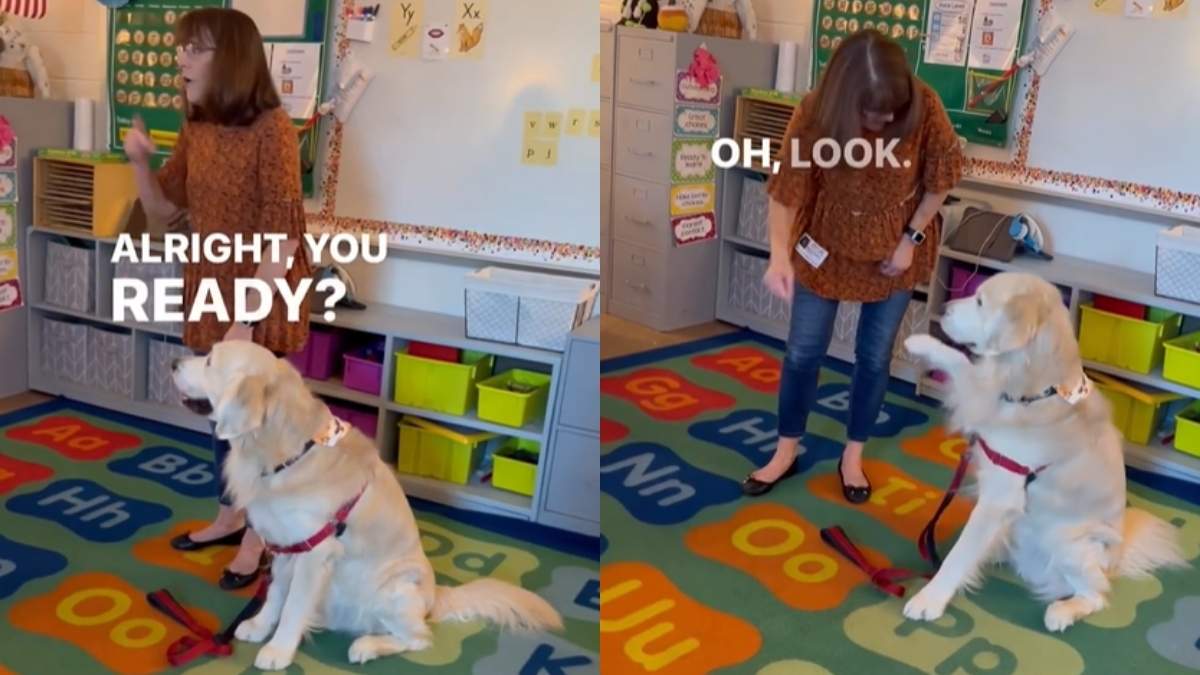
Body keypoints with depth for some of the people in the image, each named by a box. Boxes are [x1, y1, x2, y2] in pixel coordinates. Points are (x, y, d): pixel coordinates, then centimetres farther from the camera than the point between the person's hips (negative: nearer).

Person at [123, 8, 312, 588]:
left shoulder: (271, 128, -19)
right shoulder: (196, 131, 4)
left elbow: (282, 236, -21)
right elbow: (164, 208, 14)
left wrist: (246, 321, -22)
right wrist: (140, 161, -6)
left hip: (261, 300, -7)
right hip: (210, 292, 7)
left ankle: (258, 535, 21)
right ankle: (229, 516, 36)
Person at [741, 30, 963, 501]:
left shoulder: (923, 106, -25)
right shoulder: (815, 113, -26)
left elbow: (942, 176, -9)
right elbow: (786, 189, -24)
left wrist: (911, 238, -9)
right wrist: (779, 253, -40)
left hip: (893, 251, 0)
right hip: (826, 247, 0)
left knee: (874, 357, 11)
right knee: (803, 352, 9)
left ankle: (852, 457, 32)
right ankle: (785, 452, 30)